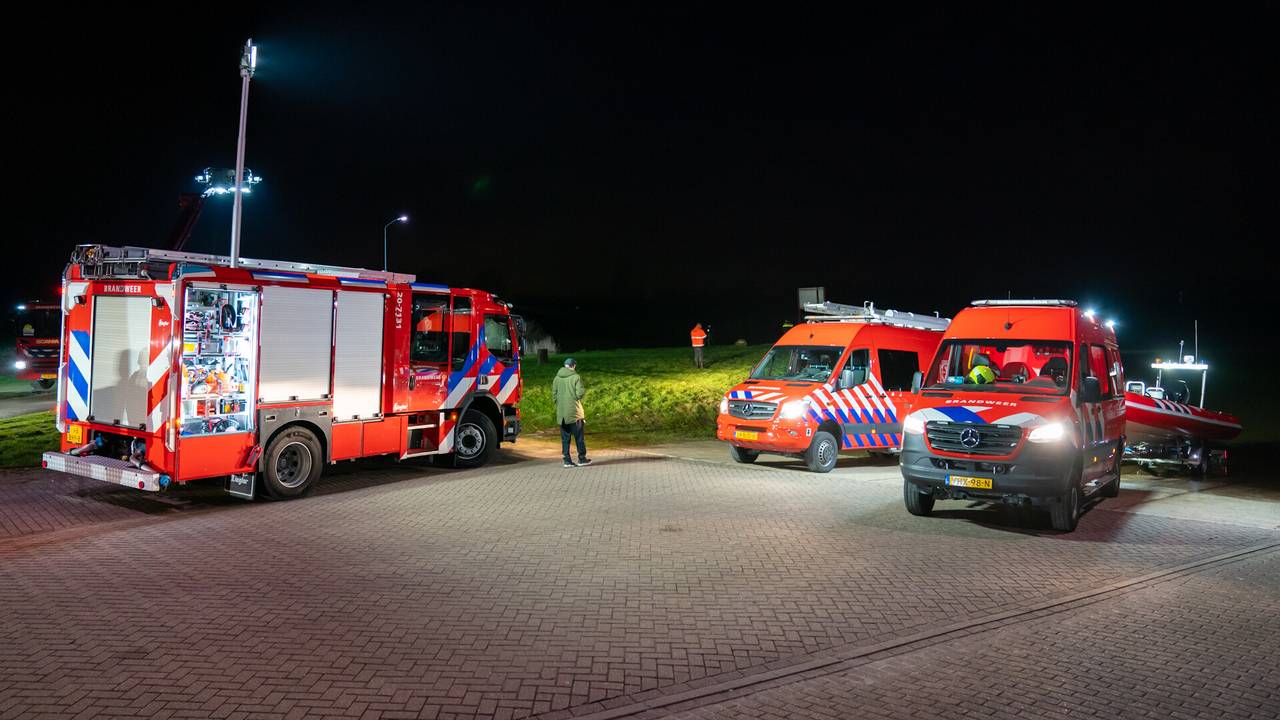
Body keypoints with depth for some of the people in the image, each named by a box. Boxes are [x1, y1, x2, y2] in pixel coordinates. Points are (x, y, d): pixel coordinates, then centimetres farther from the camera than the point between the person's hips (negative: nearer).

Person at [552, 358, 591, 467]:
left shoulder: (557, 378, 6)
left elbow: (554, 395, 6)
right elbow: (580, 393, -14)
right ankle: (582, 459, 11)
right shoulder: (576, 377, -8)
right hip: (574, 412, -4)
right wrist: (584, 389, 7)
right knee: (579, 436, 7)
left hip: (561, 413, 4)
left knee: (565, 438, 8)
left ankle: (567, 460, 7)